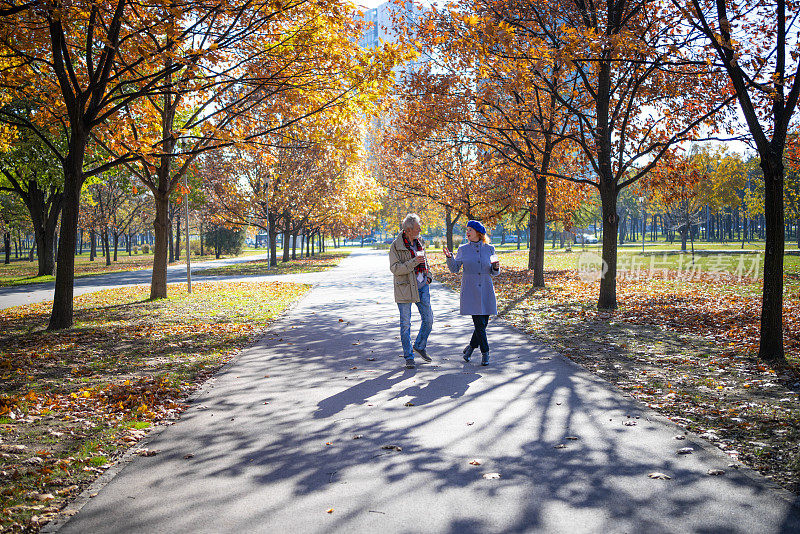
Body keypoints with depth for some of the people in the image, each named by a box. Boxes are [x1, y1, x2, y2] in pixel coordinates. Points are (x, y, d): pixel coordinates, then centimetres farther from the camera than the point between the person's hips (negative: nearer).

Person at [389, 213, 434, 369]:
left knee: (428, 319, 6)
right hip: (405, 287, -6)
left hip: (422, 285, 6)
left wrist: (428, 276, 11)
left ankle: (420, 346, 29)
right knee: (405, 323, 0)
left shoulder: (419, 242, 8)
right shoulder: (396, 245, -11)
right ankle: (408, 357, 10)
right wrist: (414, 262, -25)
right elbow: (394, 268, -16)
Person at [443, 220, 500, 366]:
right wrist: (449, 257, -16)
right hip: (470, 291, -2)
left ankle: (470, 347, 25)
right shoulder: (463, 249, 5)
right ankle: (485, 353, 5)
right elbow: (454, 268, 1)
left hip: (486, 291, 2)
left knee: (483, 323, 3)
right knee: (479, 324, -9)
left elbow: (493, 272, 10)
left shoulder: (489, 249, 7)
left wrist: (496, 267, -12)